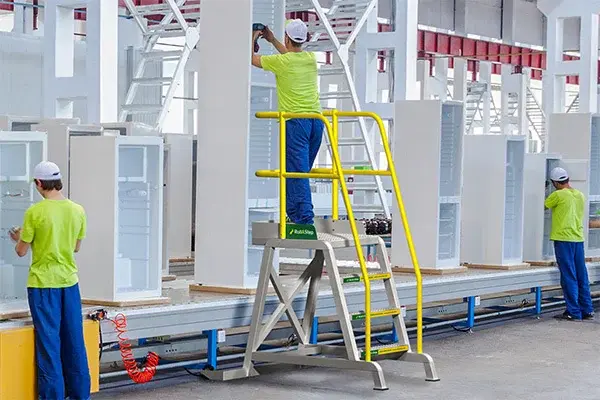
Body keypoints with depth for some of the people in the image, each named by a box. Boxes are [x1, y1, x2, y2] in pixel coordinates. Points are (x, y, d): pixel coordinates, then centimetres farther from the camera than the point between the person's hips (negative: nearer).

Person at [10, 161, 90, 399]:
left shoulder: (35, 212, -13)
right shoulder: (77, 211, 1)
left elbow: (21, 252, -5)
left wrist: (20, 238, 16)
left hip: (43, 283, -4)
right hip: (69, 281, 4)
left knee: (48, 342, 3)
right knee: (74, 341, 11)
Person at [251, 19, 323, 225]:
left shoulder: (281, 62, -8)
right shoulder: (311, 58, 9)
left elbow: (252, 59, 9)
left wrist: (253, 38, 27)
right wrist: (272, 40, 41)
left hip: (295, 121, -6)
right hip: (316, 120, 6)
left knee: (297, 171, -7)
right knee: (299, 170, 16)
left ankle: (305, 219, -13)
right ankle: (293, 213, 22)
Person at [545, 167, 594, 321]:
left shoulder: (558, 195, -10)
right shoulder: (580, 195, 11)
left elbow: (543, 206, 2)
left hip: (563, 239, -7)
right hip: (578, 239, 7)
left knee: (569, 277, -4)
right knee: (582, 277, 11)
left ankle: (574, 312, -3)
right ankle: (587, 310, 15)